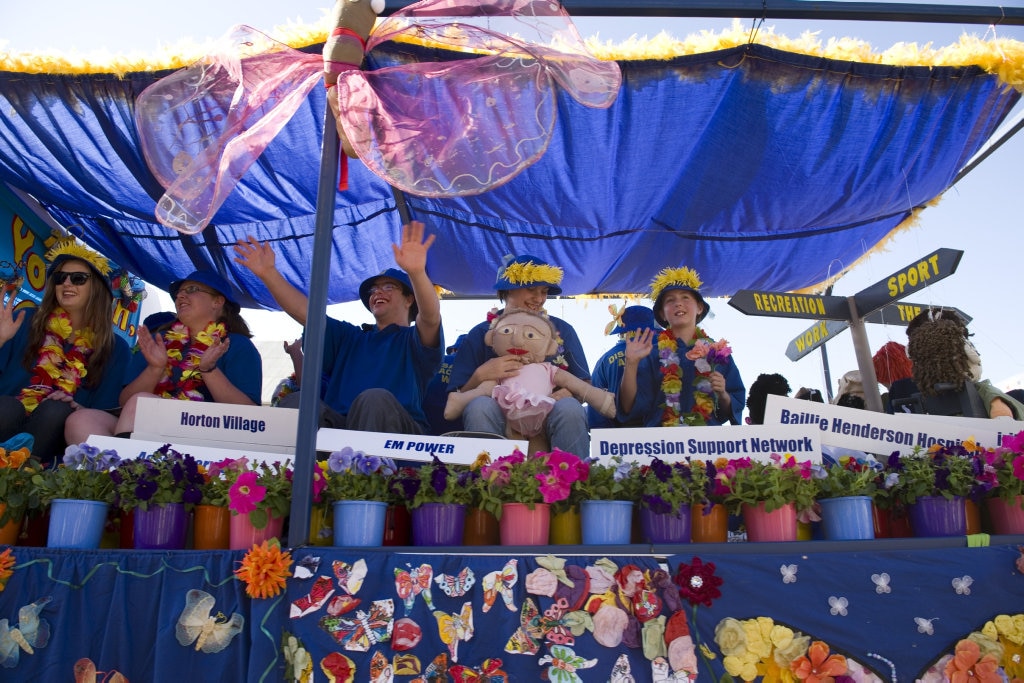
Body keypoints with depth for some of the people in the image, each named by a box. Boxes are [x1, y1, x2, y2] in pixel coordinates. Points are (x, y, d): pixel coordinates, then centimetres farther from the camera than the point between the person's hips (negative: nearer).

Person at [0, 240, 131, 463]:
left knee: (57, 410, -33)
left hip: (57, 428, 0)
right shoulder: (25, 321, 9)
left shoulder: (115, 348, 8)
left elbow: (107, 410, 4)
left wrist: (78, 409, -18)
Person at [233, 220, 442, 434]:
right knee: (296, 402, -25)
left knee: (375, 399, -37)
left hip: (398, 434, -3)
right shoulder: (348, 337, 29)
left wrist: (417, 272, -31)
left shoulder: (414, 340, 13)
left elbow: (431, 317, -10)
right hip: (341, 427, 4)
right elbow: (305, 312, 16)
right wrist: (268, 273, 2)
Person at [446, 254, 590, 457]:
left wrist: (567, 393, -18)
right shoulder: (481, 334, 5)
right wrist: (480, 376, -20)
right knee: (479, 405, -31)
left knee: (569, 408, -31)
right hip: (501, 418, 0)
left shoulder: (562, 330, 9)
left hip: (550, 415, 1)